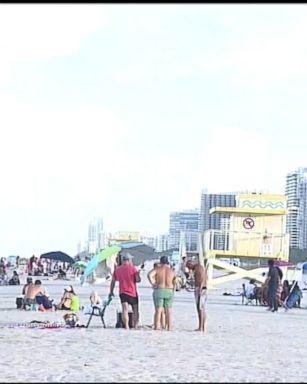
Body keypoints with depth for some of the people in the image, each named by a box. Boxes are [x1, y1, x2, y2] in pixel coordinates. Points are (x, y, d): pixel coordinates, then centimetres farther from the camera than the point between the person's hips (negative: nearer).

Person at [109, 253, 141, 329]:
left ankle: (126, 326, -22)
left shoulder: (117, 269, 6)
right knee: (135, 310, 13)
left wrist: (111, 292, 20)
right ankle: (135, 326, 11)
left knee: (125, 310, -8)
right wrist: (138, 274, 11)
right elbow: (138, 280, -10)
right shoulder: (133, 268, -5)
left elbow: (113, 281, 10)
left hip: (123, 292, 2)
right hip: (133, 292, -2)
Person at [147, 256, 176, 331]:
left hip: (159, 291, -2)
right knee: (168, 310, 8)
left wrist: (152, 284, -11)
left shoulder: (157, 269, -2)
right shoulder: (172, 271, 7)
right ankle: (169, 327, 6)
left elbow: (149, 275, -19)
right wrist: (173, 292, 14)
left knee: (158, 310, -1)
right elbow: (174, 284, 5)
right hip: (169, 292, 2)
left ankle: (157, 327, -4)